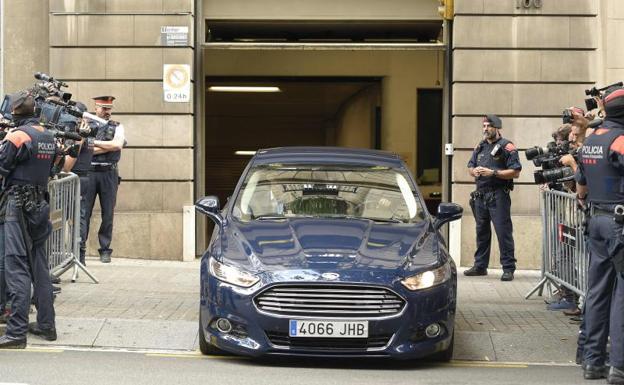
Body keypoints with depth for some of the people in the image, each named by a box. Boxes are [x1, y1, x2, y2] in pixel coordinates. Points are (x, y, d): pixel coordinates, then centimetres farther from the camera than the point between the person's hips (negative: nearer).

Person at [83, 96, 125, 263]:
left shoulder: (117, 127, 10)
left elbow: (117, 145, -8)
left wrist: (94, 143, -8)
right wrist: (108, 146, -10)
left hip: (109, 174, 1)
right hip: (89, 173, -1)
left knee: (108, 213, 4)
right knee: (84, 211, -4)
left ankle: (105, 250, 10)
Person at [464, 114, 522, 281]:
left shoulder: (506, 147, -5)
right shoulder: (480, 147, 16)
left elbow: (515, 172, -12)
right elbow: (470, 167, 23)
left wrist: (493, 172, -17)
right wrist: (474, 171, -2)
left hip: (498, 196, -7)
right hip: (480, 195, 7)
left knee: (503, 232, -7)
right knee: (482, 232, 13)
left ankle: (508, 269, -4)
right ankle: (480, 266, 22)